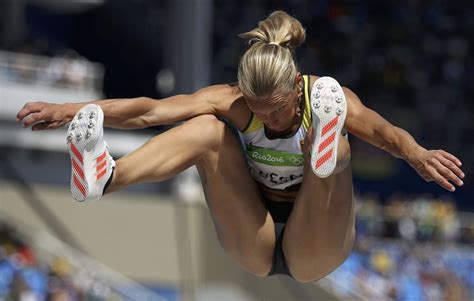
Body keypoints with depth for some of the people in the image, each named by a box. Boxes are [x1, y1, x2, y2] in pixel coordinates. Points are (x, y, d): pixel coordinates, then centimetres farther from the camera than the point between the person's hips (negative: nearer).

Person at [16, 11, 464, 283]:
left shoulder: (330, 101, -19)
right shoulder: (231, 102, -12)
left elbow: (386, 134, -38)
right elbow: (148, 112, -23)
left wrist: (418, 156, -61)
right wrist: (73, 111, -36)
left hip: (313, 253, -2)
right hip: (254, 246, 2)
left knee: (338, 151, -30)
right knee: (206, 130, -22)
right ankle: (104, 177, -45)